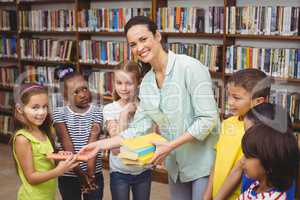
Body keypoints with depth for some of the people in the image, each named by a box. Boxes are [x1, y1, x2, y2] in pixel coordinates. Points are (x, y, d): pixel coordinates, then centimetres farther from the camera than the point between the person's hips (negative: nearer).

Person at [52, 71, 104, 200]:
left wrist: (90, 172, -22)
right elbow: (67, 146, -13)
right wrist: (79, 173, -18)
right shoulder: (59, 114, -7)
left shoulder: (96, 112, -4)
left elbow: (93, 144, -13)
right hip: (68, 175, 0)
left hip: (94, 173, 1)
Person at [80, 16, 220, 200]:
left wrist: (170, 146, -24)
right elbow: (139, 128, 3)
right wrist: (100, 145, -5)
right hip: (176, 165, 6)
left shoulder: (190, 67, -18)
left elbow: (208, 119, -20)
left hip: (204, 162, -6)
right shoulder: (146, 82, 3)